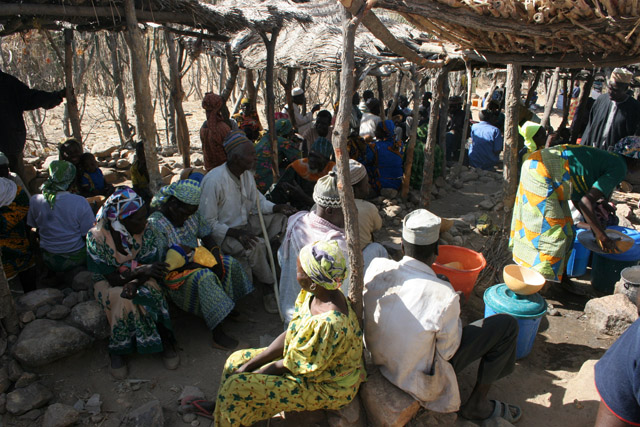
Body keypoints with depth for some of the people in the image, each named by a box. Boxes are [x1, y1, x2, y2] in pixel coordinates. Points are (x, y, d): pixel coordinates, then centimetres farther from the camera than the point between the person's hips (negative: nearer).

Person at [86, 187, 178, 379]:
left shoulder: (142, 230, -10)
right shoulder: (96, 237, -21)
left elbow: (147, 265, -7)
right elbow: (113, 278, -20)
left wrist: (136, 282, -29)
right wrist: (141, 271, -36)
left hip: (137, 278, 2)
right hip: (108, 283, -2)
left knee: (152, 292, -31)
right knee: (124, 300, -35)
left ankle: (165, 341, -15)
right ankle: (117, 351, -13)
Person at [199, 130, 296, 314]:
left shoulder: (246, 174, 0)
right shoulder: (214, 180, -24)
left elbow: (258, 201, 9)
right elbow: (208, 223, -21)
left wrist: (277, 208, -11)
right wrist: (236, 233, -32)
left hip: (244, 224, 9)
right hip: (222, 233, -8)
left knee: (280, 218, -6)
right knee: (256, 245, -33)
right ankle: (269, 289, -10)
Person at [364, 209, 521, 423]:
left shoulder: (376, 267, -17)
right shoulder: (444, 296, -30)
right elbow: (447, 351, -17)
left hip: (379, 360, 6)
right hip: (418, 378, -6)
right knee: (507, 325, -1)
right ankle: (477, 404, 17)